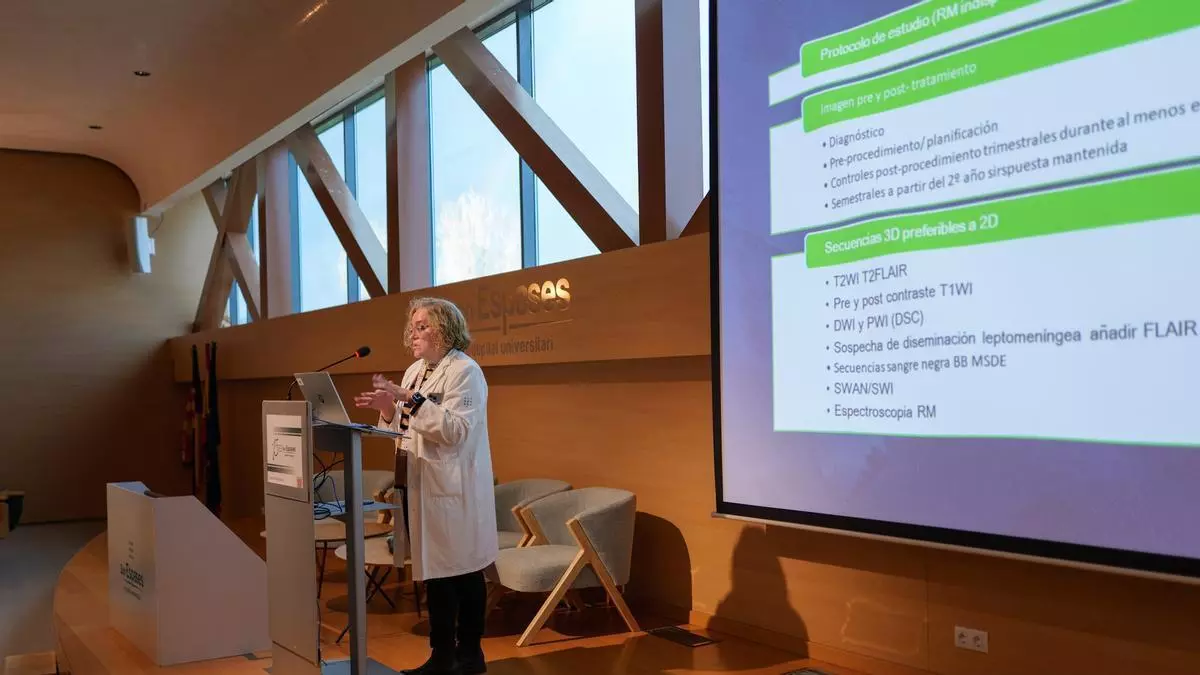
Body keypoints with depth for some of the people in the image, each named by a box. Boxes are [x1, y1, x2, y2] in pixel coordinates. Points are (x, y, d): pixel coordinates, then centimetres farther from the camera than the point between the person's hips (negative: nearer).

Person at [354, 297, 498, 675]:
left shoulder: (465, 371, -11)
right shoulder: (414, 372, 14)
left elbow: (456, 430, -22)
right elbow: (407, 429, 15)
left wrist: (411, 401, -26)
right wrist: (387, 409, -3)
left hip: (451, 490, -8)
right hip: (422, 486, 8)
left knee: (463, 572, 2)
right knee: (434, 571, 12)